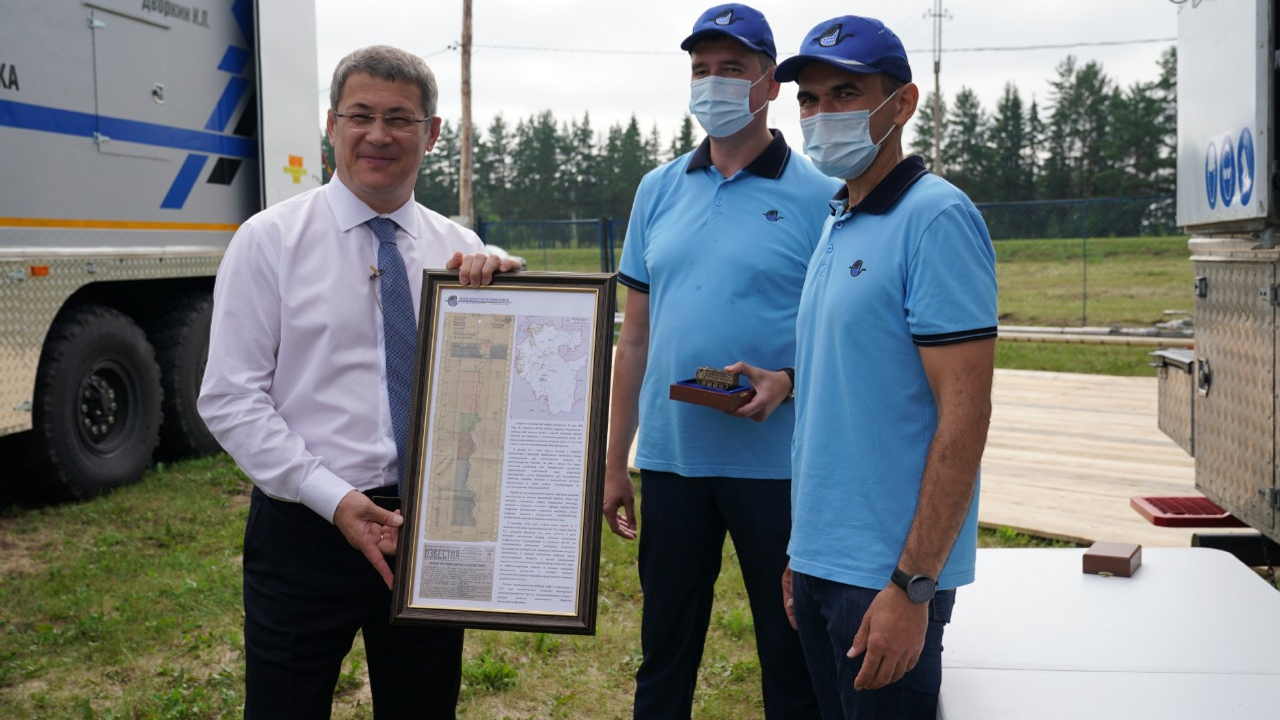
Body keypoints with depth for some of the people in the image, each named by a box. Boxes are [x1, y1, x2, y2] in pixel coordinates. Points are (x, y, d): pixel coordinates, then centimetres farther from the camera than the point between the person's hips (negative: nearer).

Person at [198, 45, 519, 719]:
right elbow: (230, 398, -7)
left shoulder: (460, 250, 6)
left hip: (432, 531, 3)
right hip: (306, 527, -3)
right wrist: (334, 498, -16)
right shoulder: (269, 240, -3)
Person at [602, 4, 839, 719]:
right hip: (671, 459, 4)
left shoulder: (818, 196, -5)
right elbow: (636, 337, 11)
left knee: (792, 656, 10)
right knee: (665, 648, 15)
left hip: (778, 464, -3)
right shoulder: (659, 191, 8)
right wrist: (614, 462, 10)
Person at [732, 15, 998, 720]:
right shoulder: (835, 225, 12)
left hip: (887, 574, -8)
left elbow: (964, 415, -18)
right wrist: (802, 552, 16)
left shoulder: (935, 218, -14)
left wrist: (913, 587, -20)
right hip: (819, 559, 8)